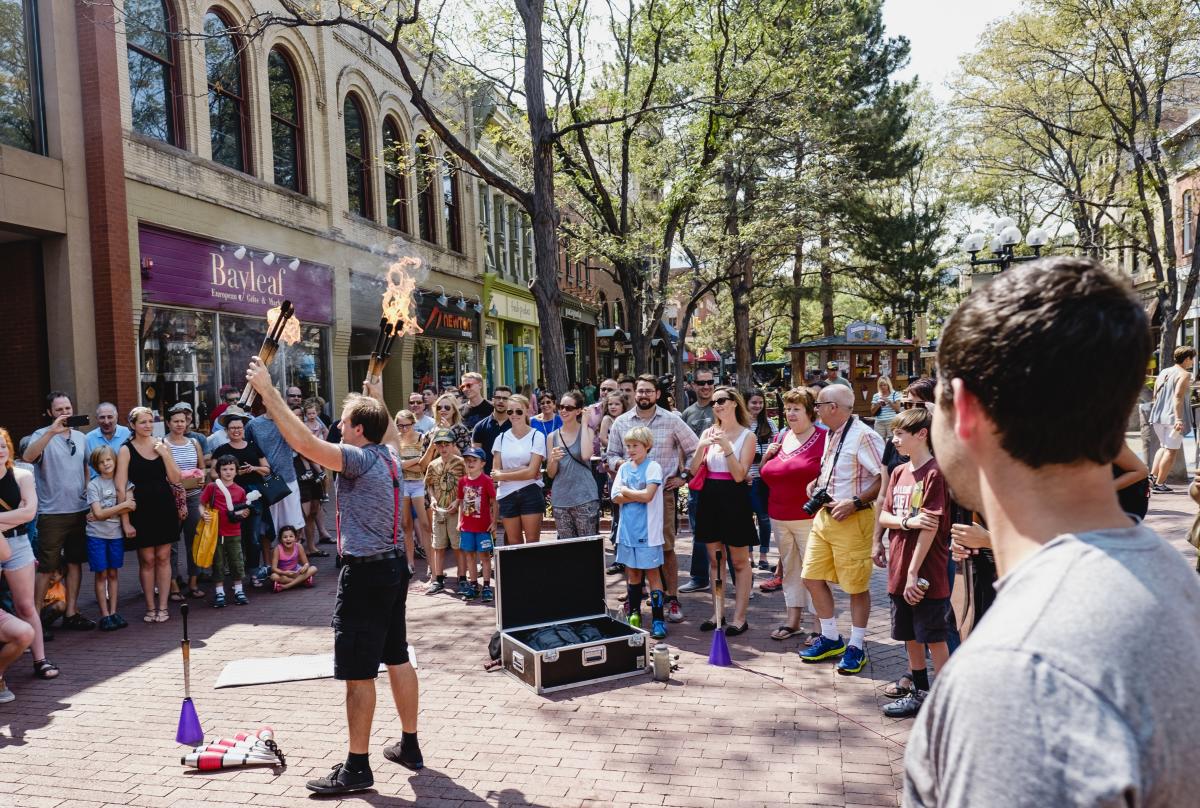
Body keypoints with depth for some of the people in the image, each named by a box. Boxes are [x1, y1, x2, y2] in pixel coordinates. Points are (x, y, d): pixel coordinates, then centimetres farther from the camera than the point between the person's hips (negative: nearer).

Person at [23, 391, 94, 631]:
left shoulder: (80, 437, 10)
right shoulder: (42, 435, -6)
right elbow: (27, 457, -27)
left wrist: (88, 495, 10)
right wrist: (52, 431, -33)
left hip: (79, 511, 5)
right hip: (52, 513, -5)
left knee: (75, 562, 12)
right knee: (47, 568, -2)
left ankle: (71, 613, 21)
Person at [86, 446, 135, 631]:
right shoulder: (94, 485, -5)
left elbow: (130, 508, -4)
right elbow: (98, 513, -12)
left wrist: (107, 513, -15)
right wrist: (123, 505, -14)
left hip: (116, 534, 3)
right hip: (97, 535, -3)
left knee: (113, 574, 8)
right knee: (101, 574, 1)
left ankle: (113, 612, 14)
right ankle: (104, 615, 6)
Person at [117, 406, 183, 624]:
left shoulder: (162, 444, 6)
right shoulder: (126, 450, -3)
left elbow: (175, 479, 4)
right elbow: (121, 488, -6)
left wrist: (165, 455, -8)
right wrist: (125, 521, -10)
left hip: (164, 506, 3)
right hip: (141, 508, -3)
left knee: (163, 557, 5)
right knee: (147, 559, 2)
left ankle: (162, 607, 13)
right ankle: (150, 607, 15)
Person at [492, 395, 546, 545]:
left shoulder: (537, 436, -2)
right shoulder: (502, 438, 8)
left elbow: (532, 472, -10)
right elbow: (495, 472, 1)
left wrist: (502, 475, -2)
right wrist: (522, 470, -12)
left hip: (530, 493, -3)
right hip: (507, 495, 3)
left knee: (532, 542, -3)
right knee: (514, 543, 7)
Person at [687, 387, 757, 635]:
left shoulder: (747, 436, -4)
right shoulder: (708, 432, 7)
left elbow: (739, 475, -13)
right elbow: (693, 471, 2)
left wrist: (726, 447, -22)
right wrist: (701, 447, -13)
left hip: (734, 498, -5)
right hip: (709, 498, 5)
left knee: (740, 561, 3)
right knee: (714, 560, 12)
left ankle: (740, 617, 9)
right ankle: (718, 613, 22)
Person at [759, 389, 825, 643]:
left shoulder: (823, 438, -6)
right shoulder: (780, 438, 14)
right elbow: (766, 476, 22)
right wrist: (766, 457, 5)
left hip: (808, 517, -6)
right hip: (779, 517, 6)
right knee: (789, 568, 15)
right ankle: (793, 620, 26)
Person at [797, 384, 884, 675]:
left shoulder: (863, 436, -16)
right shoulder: (831, 435, 13)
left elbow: (887, 477, -20)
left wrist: (855, 503, -22)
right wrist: (816, 485, 8)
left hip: (853, 519, -9)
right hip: (824, 515, 9)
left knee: (856, 585, 3)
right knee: (813, 578, 10)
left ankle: (856, 647, 18)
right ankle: (831, 639, 26)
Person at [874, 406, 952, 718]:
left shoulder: (934, 473, -13)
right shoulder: (899, 472, 10)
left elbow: (931, 526, -17)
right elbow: (884, 515, 8)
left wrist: (913, 572, -18)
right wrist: (907, 521, -14)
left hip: (926, 575, -7)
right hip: (899, 572, 7)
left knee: (935, 639, 2)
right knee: (910, 636, 17)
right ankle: (920, 693, 32)